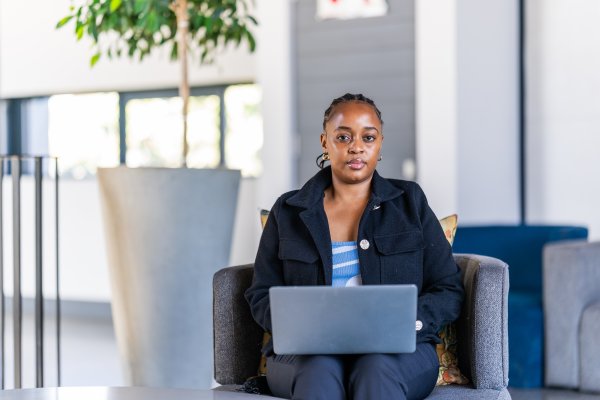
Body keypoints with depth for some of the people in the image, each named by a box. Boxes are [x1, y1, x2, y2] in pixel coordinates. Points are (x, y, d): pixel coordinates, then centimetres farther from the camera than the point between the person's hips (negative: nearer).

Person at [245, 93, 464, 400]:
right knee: (320, 371, -35)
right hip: (308, 353, 1)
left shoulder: (409, 202, 13)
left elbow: (448, 291, 9)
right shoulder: (288, 211, 14)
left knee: (376, 370, -36)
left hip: (395, 351, 0)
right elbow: (262, 296, 12)